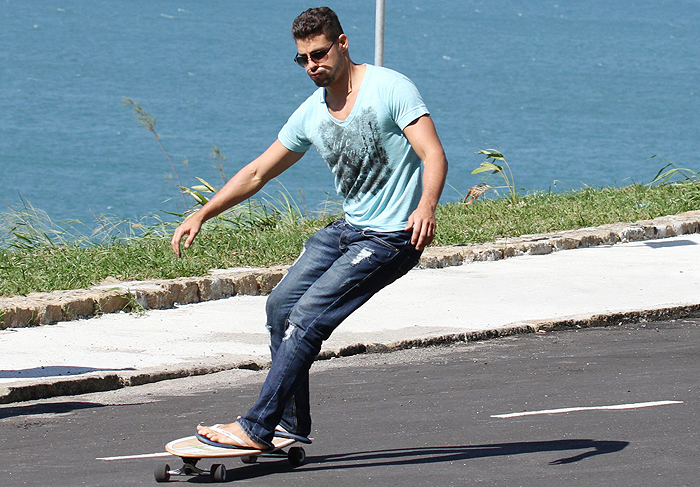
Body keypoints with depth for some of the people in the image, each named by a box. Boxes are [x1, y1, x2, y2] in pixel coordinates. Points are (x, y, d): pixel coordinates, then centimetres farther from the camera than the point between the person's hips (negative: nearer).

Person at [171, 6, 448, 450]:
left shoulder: (390, 89, -13)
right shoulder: (312, 114, 7)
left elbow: (433, 154, -22)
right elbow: (257, 173, 15)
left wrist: (426, 205, -42)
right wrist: (201, 216, 8)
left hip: (393, 237, -8)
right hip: (349, 229, 8)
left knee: (307, 318, -16)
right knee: (282, 305, 6)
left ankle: (256, 428, -14)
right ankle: (291, 426, 15)